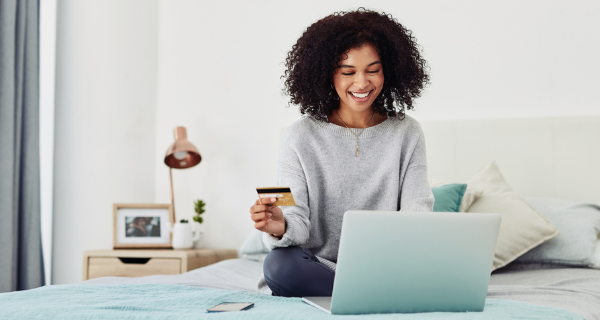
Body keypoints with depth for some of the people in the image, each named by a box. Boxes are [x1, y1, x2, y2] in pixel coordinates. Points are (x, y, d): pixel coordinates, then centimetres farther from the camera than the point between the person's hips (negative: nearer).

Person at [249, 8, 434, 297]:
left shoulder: (406, 133, 7)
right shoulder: (301, 137, 2)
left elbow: (417, 210, -1)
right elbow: (298, 219, -6)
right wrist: (280, 227, -32)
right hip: (320, 266, 0)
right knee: (280, 264, -33)